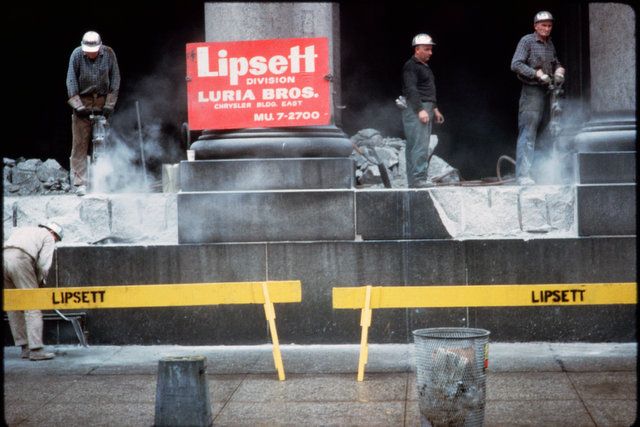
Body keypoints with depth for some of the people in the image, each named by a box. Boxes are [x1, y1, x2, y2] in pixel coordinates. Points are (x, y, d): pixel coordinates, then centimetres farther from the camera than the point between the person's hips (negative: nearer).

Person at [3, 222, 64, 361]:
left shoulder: (21, 230, 36)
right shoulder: (48, 237, 17)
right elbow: (44, 265, 3)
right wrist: (39, 281, 21)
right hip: (20, 260, -6)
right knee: (32, 307, -3)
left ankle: (25, 347, 15)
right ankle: (36, 349, -10)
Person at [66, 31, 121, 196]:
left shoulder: (108, 53, -8)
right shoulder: (77, 54, -11)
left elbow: (115, 79, -2)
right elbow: (71, 80, -7)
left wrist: (110, 104, -6)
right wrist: (77, 105, -13)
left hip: (102, 101, 1)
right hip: (82, 100, -1)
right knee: (80, 143, -7)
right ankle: (80, 183, -7)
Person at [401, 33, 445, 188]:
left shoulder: (424, 66, 23)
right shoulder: (411, 66, -9)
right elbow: (411, 90, -18)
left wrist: (434, 109, 28)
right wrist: (420, 110, -25)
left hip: (425, 109, 10)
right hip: (415, 109, -10)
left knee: (418, 146, 7)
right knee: (419, 145, -16)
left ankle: (413, 181, 8)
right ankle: (418, 179, -20)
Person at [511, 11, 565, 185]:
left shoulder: (550, 44, 15)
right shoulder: (527, 41, -5)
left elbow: (555, 62, 28)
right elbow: (516, 65, -14)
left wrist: (559, 70, 5)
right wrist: (537, 74, -20)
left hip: (547, 92, 7)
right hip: (532, 91, -7)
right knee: (527, 134, -11)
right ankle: (523, 175, -13)